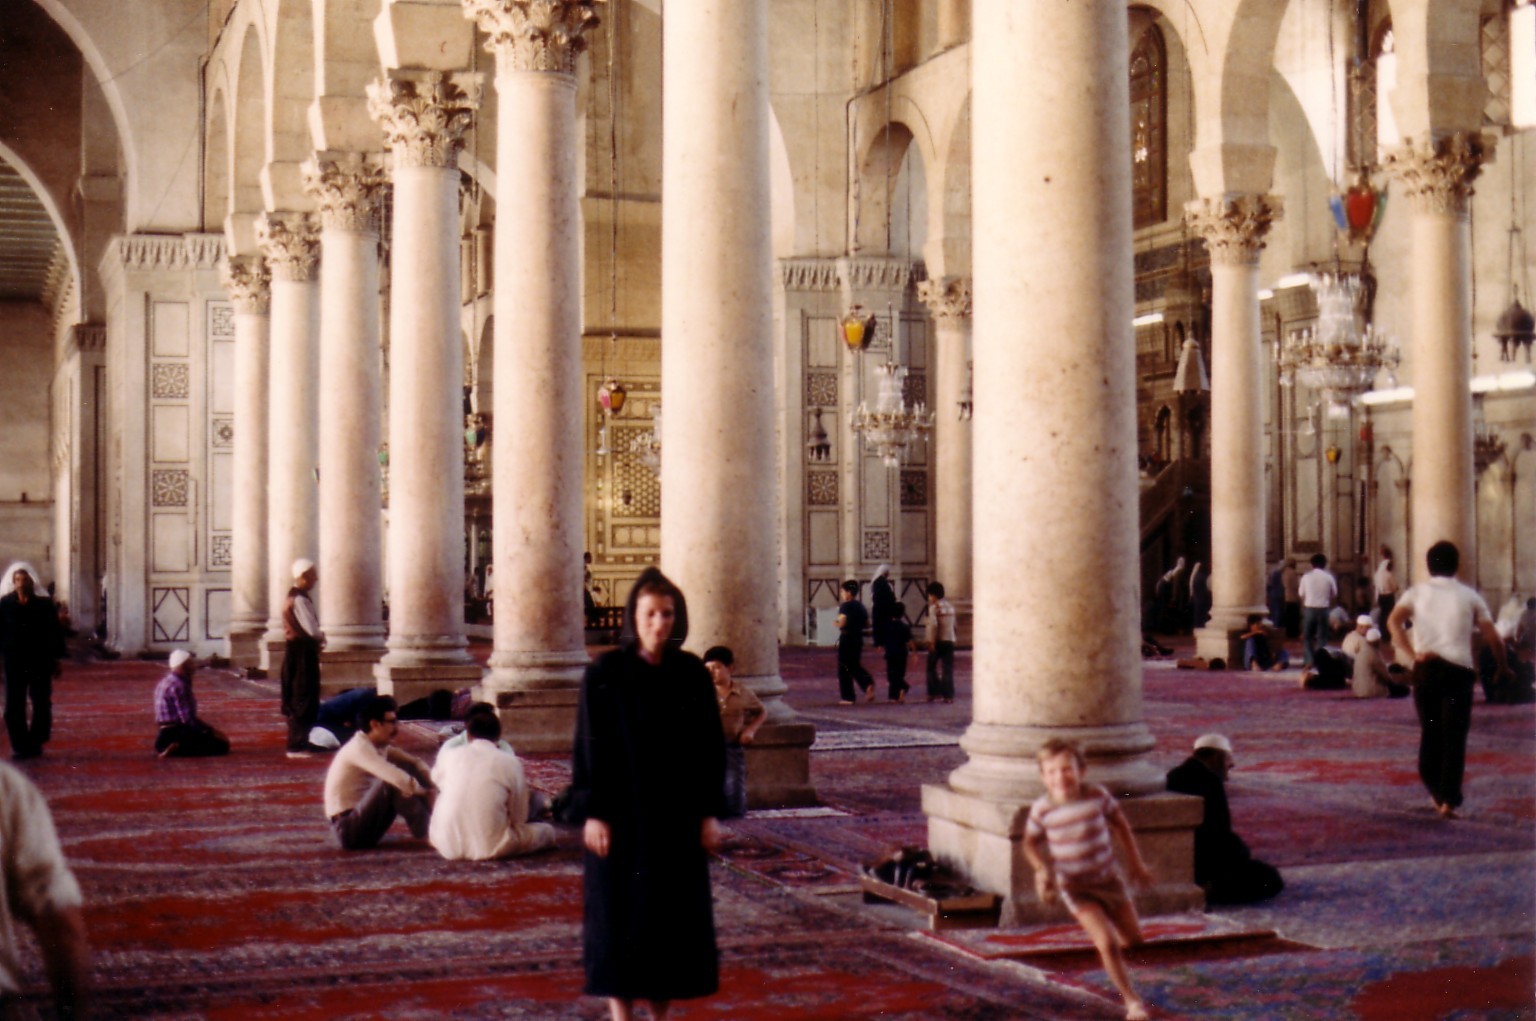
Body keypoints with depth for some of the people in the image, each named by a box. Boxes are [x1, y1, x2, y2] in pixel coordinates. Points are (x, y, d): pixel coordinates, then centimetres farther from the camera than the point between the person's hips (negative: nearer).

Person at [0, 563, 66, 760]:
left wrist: (56, 658, 2)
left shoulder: (44, 604, -1)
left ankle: (36, 742, 16)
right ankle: (20, 745, 3)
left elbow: (54, 632, 3)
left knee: (41, 703, 4)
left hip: (41, 661, 0)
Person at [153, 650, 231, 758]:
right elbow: (188, 718, -23)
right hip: (175, 735, -10)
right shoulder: (178, 685, -17)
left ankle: (176, 747, 7)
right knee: (222, 745, -9)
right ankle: (177, 749, -15)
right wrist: (211, 730, -14)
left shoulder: (166, 681, 14)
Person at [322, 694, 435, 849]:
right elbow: (399, 779, -31)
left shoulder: (381, 746, 7)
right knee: (392, 782, -27)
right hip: (347, 829, -9)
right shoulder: (360, 748, -20)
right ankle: (427, 833, -15)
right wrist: (424, 792, -14)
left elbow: (414, 763, 9)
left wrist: (431, 785, -9)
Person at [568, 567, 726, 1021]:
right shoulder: (605, 674, -6)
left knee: (676, 912, 7)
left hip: (676, 814, 3)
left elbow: (710, 745, 5)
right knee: (620, 912, 1)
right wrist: (592, 813, -12)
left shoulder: (692, 674, 2)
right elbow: (590, 745, -6)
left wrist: (709, 812, 1)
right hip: (621, 812, -3)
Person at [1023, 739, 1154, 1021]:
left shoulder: (1097, 796, -12)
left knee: (1133, 938, 13)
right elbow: (1030, 843, 2)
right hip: (1076, 888, -3)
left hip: (1108, 878, 3)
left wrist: (1137, 864, 9)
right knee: (1108, 944, -15)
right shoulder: (1042, 809, -15)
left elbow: (1120, 826, 4)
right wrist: (1041, 869, -16)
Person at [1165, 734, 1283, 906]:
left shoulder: (1174, 776, 13)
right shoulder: (1209, 781, -15)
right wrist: (1244, 851, 4)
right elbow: (1220, 834, -16)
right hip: (1200, 863, -10)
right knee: (1271, 881, -4)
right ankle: (1205, 890, -13)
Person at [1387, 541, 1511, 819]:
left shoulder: (1417, 592, 8)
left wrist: (1411, 654, -13)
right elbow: (1492, 637, 4)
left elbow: (1394, 621, -10)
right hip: (1459, 669, -1)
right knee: (1454, 736, -1)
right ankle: (1450, 800, -9)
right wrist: (1503, 666, 19)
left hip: (1425, 669, 1)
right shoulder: (1469, 596, 8)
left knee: (1429, 732, 16)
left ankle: (1437, 793, 24)